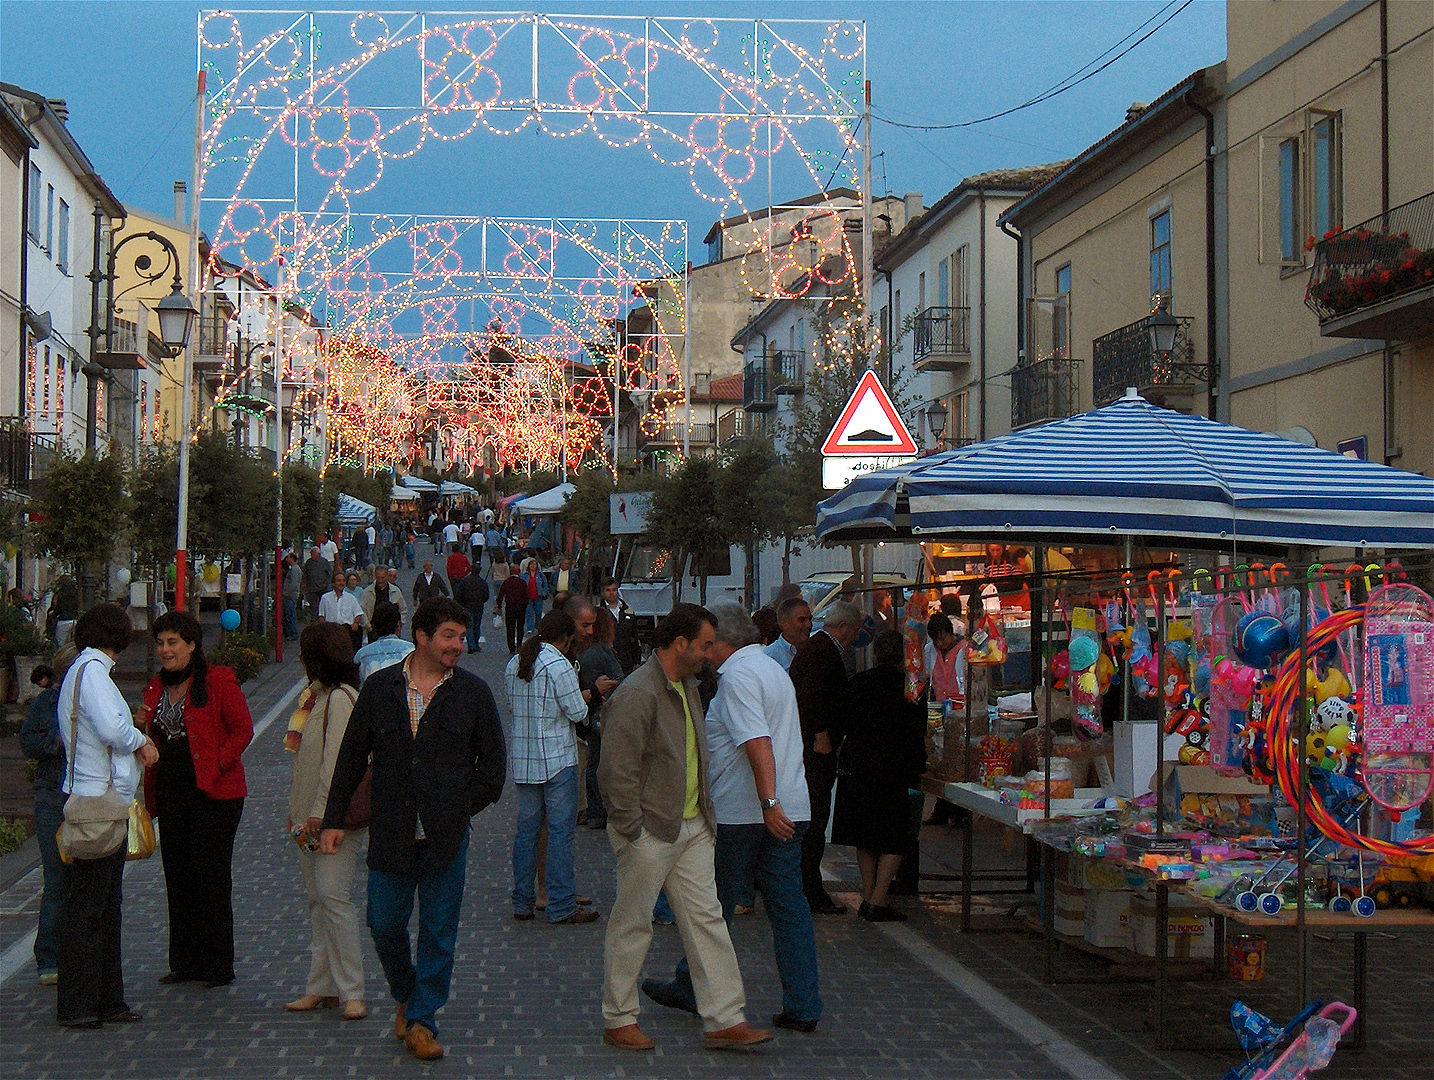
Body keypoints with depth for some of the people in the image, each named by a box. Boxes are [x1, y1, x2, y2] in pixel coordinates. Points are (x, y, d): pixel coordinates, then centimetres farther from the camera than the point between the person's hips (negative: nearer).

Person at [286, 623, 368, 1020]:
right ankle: (322, 987, 14)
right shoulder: (317, 696, 16)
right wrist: (297, 812, 14)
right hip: (310, 816, 10)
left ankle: (352, 993, -9)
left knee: (333, 896, -12)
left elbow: (335, 762, -18)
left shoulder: (340, 699, -13)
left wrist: (320, 813, -19)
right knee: (317, 901, 10)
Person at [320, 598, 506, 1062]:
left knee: (438, 931, 3)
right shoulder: (380, 688, 3)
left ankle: (422, 1020, 16)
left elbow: (493, 761, 8)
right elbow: (352, 756, 8)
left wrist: (464, 807, -1)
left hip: (446, 837, -1)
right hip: (390, 836, 1)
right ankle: (407, 997, 33)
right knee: (384, 924, 7)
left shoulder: (473, 693, 1)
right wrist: (333, 818, 5)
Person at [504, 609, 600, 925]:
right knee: (560, 830, -3)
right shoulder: (559, 665, -13)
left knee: (526, 828, 11)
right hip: (556, 757, -7)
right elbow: (577, 712, -12)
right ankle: (562, 906, -1)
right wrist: (588, 694, 8)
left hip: (522, 760, 7)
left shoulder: (513, 664, 9)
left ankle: (523, 903, 15)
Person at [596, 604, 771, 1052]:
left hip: (691, 827, 9)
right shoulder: (636, 695, -18)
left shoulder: (688, 687, 13)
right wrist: (632, 828, -17)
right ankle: (618, 1020, 16)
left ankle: (725, 1020, 8)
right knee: (632, 926, 4)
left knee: (707, 920, 6)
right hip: (650, 831, -8)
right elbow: (617, 771, -19)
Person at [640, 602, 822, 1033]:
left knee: (714, 906, 7)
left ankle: (690, 989, 22)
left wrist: (769, 803, -28)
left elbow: (758, 743, -24)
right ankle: (802, 1007, 2)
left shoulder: (737, 676, -13)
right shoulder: (772, 668, 17)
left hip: (741, 813, -8)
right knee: (788, 904, 5)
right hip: (789, 810, 8)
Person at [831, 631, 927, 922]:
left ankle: (868, 896, 17)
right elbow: (918, 732, -3)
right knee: (893, 840, 3)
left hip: (855, 767, 3)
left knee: (864, 838, 15)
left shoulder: (858, 682, 2)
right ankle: (878, 901, -5)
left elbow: (844, 724, 8)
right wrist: (918, 764, 10)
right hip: (893, 771, -3)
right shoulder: (910, 687, -7)